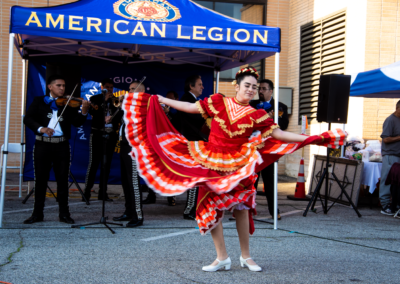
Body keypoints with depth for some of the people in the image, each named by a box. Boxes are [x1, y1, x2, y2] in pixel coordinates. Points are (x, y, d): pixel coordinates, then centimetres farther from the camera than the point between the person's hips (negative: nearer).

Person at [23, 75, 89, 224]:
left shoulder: (69, 104, 7)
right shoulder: (39, 101, 7)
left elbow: (77, 123, -3)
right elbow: (27, 119, -3)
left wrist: (84, 112, -23)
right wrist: (40, 128, -21)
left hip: (62, 145, 0)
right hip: (42, 144, 0)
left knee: (63, 179, 3)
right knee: (40, 179, 5)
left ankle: (64, 213, 10)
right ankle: (37, 213, 13)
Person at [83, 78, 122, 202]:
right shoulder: (95, 99, 6)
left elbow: (119, 117, 7)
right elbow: (93, 113, -11)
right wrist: (104, 101, -12)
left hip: (111, 135, 3)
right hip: (97, 134, -3)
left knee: (107, 164, 5)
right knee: (94, 163, -8)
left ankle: (102, 192, 9)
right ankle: (87, 192, -6)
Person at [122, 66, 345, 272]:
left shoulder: (256, 115, -1)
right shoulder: (219, 102, -1)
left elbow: (279, 134, -4)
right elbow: (192, 108, 5)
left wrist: (310, 139, -11)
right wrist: (161, 100, 7)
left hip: (237, 166, 0)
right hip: (211, 162, 1)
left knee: (241, 208, 2)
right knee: (211, 208, 0)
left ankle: (246, 256, 17)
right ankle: (222, 257, 9)